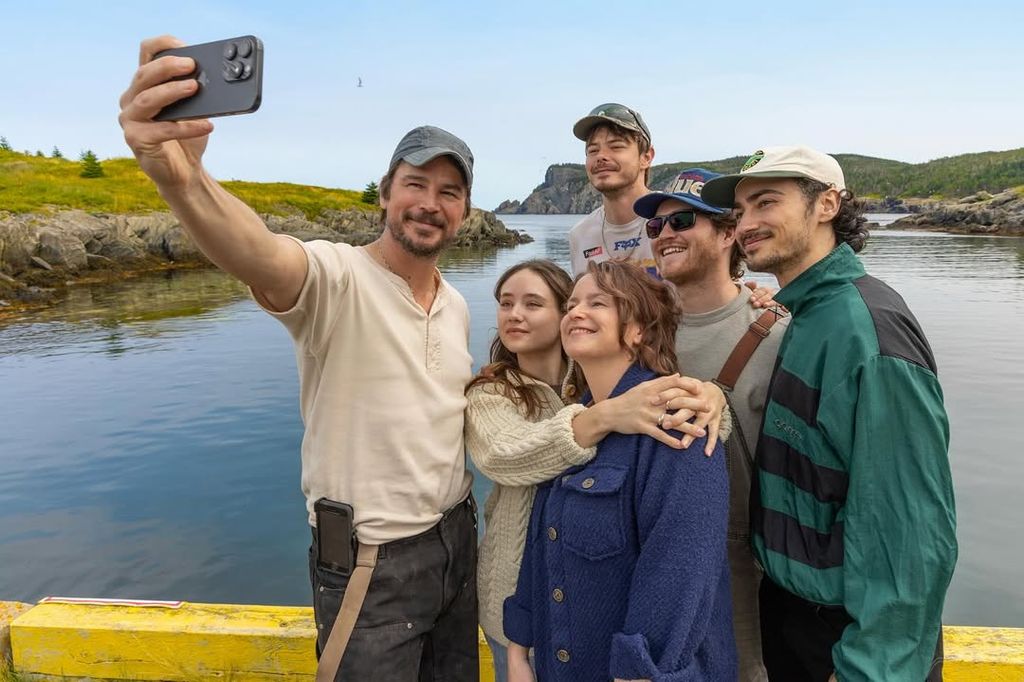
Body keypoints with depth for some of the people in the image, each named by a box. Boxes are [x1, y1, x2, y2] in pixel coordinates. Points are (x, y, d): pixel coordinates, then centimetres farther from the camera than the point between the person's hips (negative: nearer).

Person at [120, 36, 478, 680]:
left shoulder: (457, 305, 4)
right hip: (370, 565, -6)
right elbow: (260, 258, -41)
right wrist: (180, 177, -60)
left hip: (457, 538, 7)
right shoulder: (336, 277, -18)